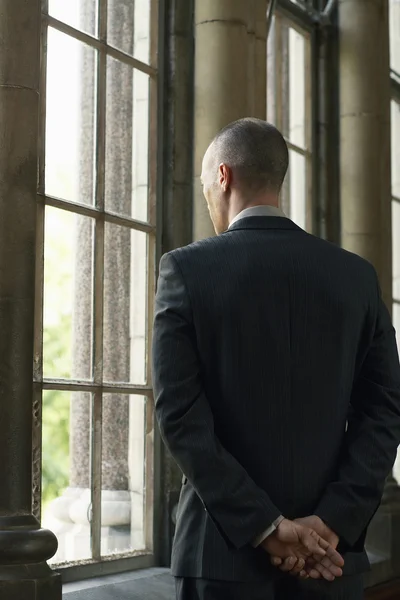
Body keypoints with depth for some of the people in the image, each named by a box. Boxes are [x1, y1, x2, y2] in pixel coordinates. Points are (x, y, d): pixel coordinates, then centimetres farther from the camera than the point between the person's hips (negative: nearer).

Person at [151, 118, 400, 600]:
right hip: (332, 554, 3)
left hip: (225, 550, -2)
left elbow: (180, 416, -13)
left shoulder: (186, 269, -6)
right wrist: (332, 524, -8)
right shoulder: (357, 275, 3)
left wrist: (266, 527, -13)